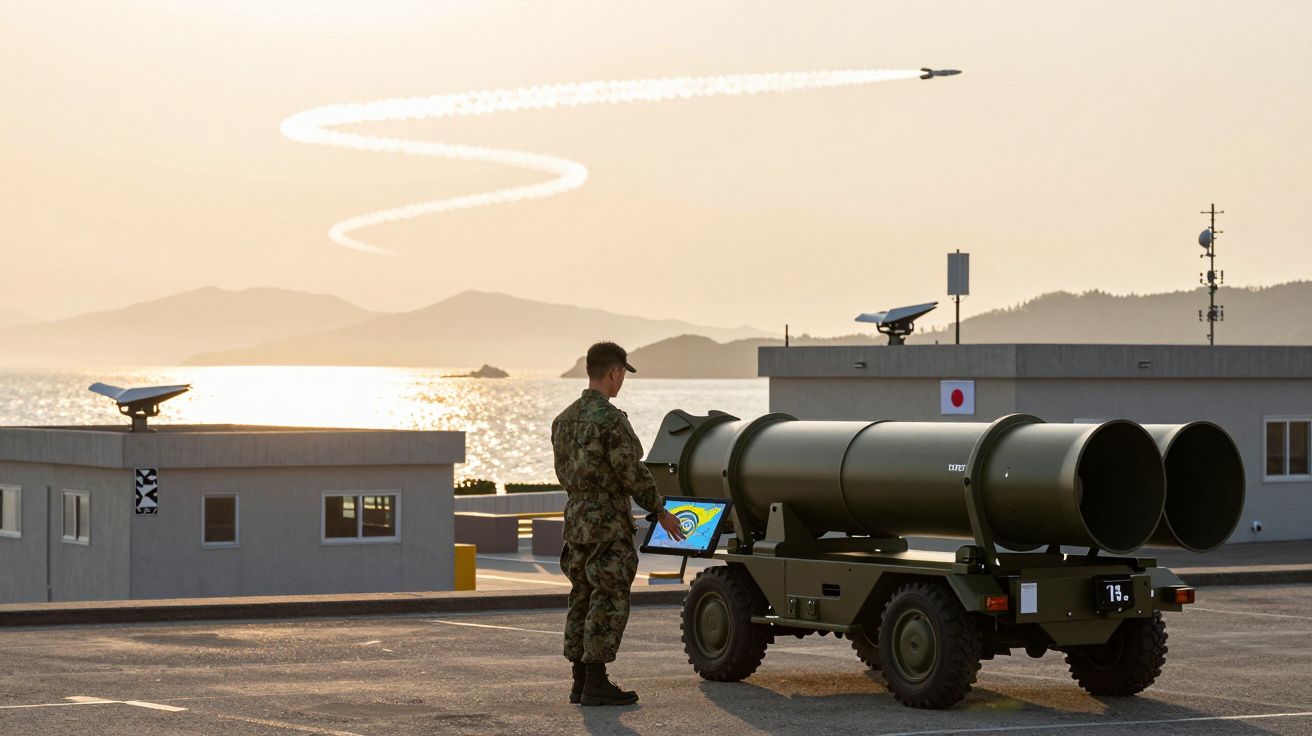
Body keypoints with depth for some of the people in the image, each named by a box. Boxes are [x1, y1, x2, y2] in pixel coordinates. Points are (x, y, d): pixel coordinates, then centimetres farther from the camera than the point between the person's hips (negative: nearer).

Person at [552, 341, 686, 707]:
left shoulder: (565, 419, 10)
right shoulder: (611, 419, -15)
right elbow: (632, 473, -16)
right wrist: (661, 512, -7)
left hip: (575, 517, 8)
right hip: (608, 522, -8)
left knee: (583, 600, 12)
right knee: (608, 602, -4)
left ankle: (581, 682, 14)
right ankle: (596, 684, -4)